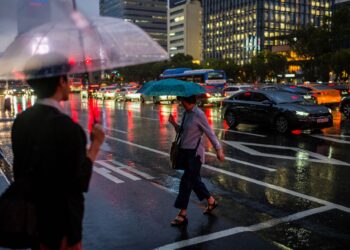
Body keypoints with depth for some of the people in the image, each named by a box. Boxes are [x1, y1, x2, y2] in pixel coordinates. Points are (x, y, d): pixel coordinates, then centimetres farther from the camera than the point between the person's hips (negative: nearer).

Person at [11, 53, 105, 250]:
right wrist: (96, 143, -11)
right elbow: (80, 179, -19)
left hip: (31, 214, 7)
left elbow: (20, 168, 7)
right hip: (61, 219, -7)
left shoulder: (21, 121, -2)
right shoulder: (66, 127, -25)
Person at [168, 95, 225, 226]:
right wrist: (174, 123, -1)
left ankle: (182, 215, 3)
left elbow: (210, 133, -14)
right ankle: (211, 201, 39)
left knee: (186, 182, -5)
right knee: (194, 180, 19)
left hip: (195, 153, -9)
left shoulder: (199, 115, -15)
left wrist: (218, 149, -14)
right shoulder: (185, 113, 9)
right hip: (186, 151, 9)